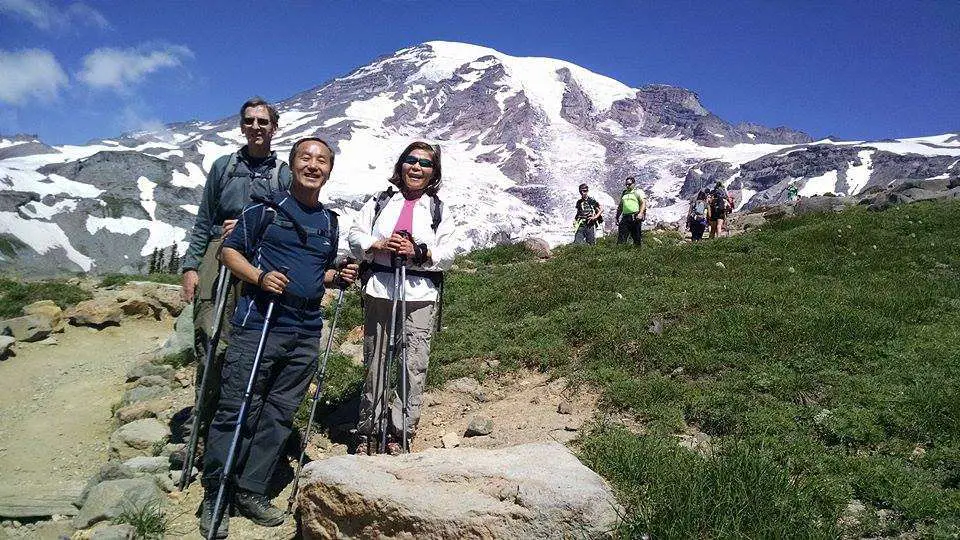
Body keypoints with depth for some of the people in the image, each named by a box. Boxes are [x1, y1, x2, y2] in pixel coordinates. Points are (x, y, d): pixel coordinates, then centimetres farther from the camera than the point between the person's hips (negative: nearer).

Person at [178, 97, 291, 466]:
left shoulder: (284, 174, 13)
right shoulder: (223, 167, 16)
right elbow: (203, 221, 14)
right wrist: (191, 266, 6)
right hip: (219, 256, 0)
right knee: (212, 342, -10)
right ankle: (200, 426, -4)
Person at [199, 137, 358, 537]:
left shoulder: (330, 223, 16)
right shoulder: (265, 209, 0)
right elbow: (230, 250, 1)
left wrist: (340, 276, 5)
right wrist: (260, 276, -16)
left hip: (306, 335, 5)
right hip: (257, 325, -5)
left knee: (279, 415, 9)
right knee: (236, 410, -2)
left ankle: (251, 491, 22)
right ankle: (214, 496, 12)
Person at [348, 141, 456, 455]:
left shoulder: (438, 210, 11)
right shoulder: (380, 201, 14)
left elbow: (448, 255, 4)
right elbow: (355, 236, 9)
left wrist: (419, 252, -13)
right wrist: (378, 245, -10)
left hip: (420, 296, 0)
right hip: (379, 291, 1)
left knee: (414, 366, -4)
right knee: (375, 362, 5)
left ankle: (399, 433, 7)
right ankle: (368, 432, 17)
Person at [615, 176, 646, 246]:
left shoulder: (638, 192, 5)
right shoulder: (624, 194, 22)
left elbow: (643, 203, -7)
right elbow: (620, 207, 27)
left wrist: (641, 213, -22)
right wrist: (617, 218, 21)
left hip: (635, 218, -5)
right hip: (625, 217, 5)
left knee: (636, 237, -1)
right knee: (621, 238, -5)